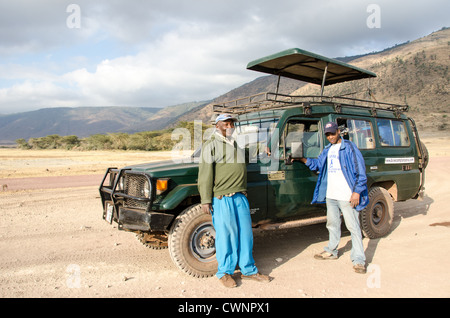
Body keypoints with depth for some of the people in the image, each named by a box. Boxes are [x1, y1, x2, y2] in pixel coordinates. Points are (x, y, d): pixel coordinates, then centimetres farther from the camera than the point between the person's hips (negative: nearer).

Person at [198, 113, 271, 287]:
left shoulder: (237, 144, 18)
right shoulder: (211, 145, -3)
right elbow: (205, 174, -9)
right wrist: (206, 200, -13)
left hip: (240, 197, 6)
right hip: (221, 198, -6)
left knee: (245, 233, 10)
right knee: (225, 235, 1)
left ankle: (248, 270, 24)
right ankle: (224, 272, 17)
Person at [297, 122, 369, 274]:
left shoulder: (349, 147, -7)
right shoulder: (327, 150, 14)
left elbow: (360, 171, -10)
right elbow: (317, 164, 20)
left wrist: (357, 192, -15)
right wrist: (303, 159, 4)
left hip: (347, 196, -7)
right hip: (330, 195, 7)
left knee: (353, 226, -3)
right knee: (332, 224, 19)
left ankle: (358, 260, 4)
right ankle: (331, 251, 34)